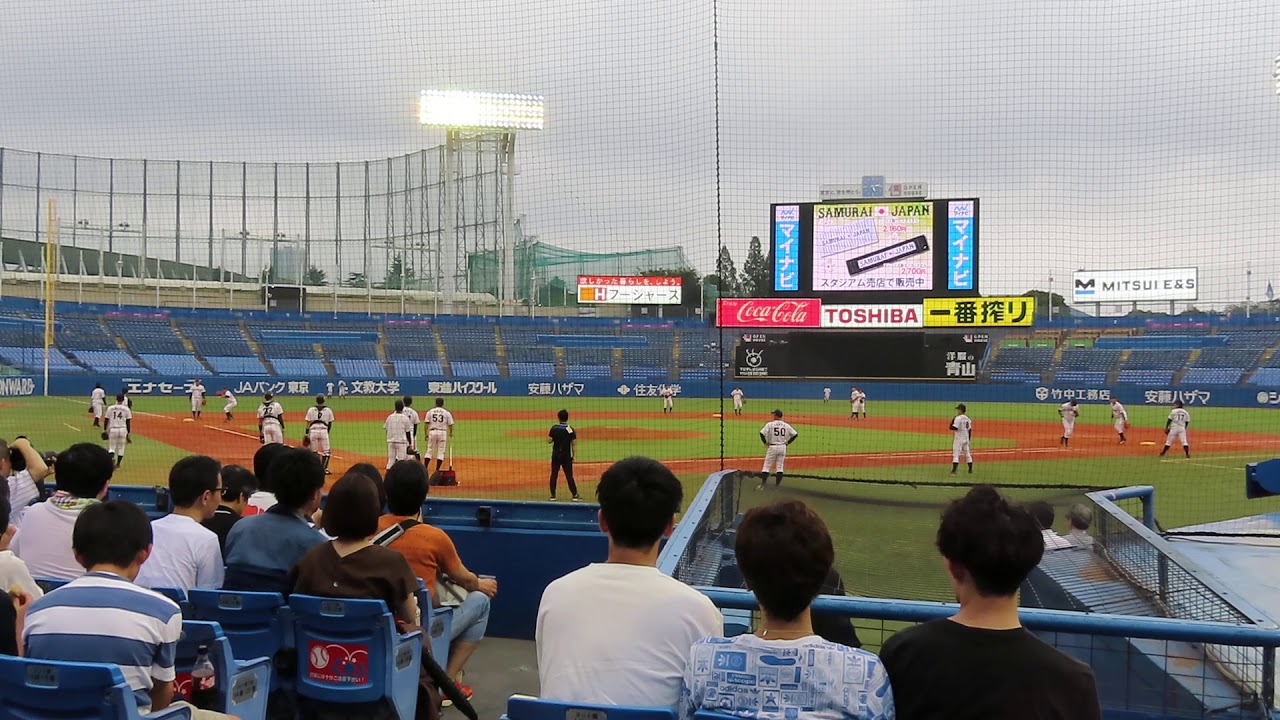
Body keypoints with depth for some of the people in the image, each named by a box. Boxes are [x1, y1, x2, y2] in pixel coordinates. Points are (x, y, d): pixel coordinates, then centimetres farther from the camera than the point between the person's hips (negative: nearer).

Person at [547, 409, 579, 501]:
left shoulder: (554, 428, -4)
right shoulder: (570, 429, -6)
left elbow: (549, 441, -2)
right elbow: (574, 444, -6)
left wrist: (548, 434, 17)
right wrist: (573, 456, 1)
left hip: (556, 454, 1)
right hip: (567, 455, -1)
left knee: (554, 474, 8)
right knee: (569, 475, 1)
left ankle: (553, 495, 7)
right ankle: (575, 495, -1)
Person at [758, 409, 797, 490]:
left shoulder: (770, 424, -8)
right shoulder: (786, 425, 2)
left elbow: (762, 433, -16)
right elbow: (795, 434, 3)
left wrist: (765, 442, -3)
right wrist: (787, 442, 8)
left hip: (772, 447, -3)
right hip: (783, 447, 3)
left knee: (766, 466, 3)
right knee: (780, 467, 11)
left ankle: (763, 485, -1)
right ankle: (777, 485, 11)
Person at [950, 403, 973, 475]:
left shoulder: (958, 418, -14)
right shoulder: (967, 419, 10)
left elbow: (953, 428, -21)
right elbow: (970, 430, 13)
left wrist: (952, 421, -3)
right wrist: (969, 440, 19)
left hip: (959, 438, -7)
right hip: (966, 438, 7)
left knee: (956, 455, -8)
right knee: (967, 454, 16)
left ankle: (954, 471, -14)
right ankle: (970, 470, 21)